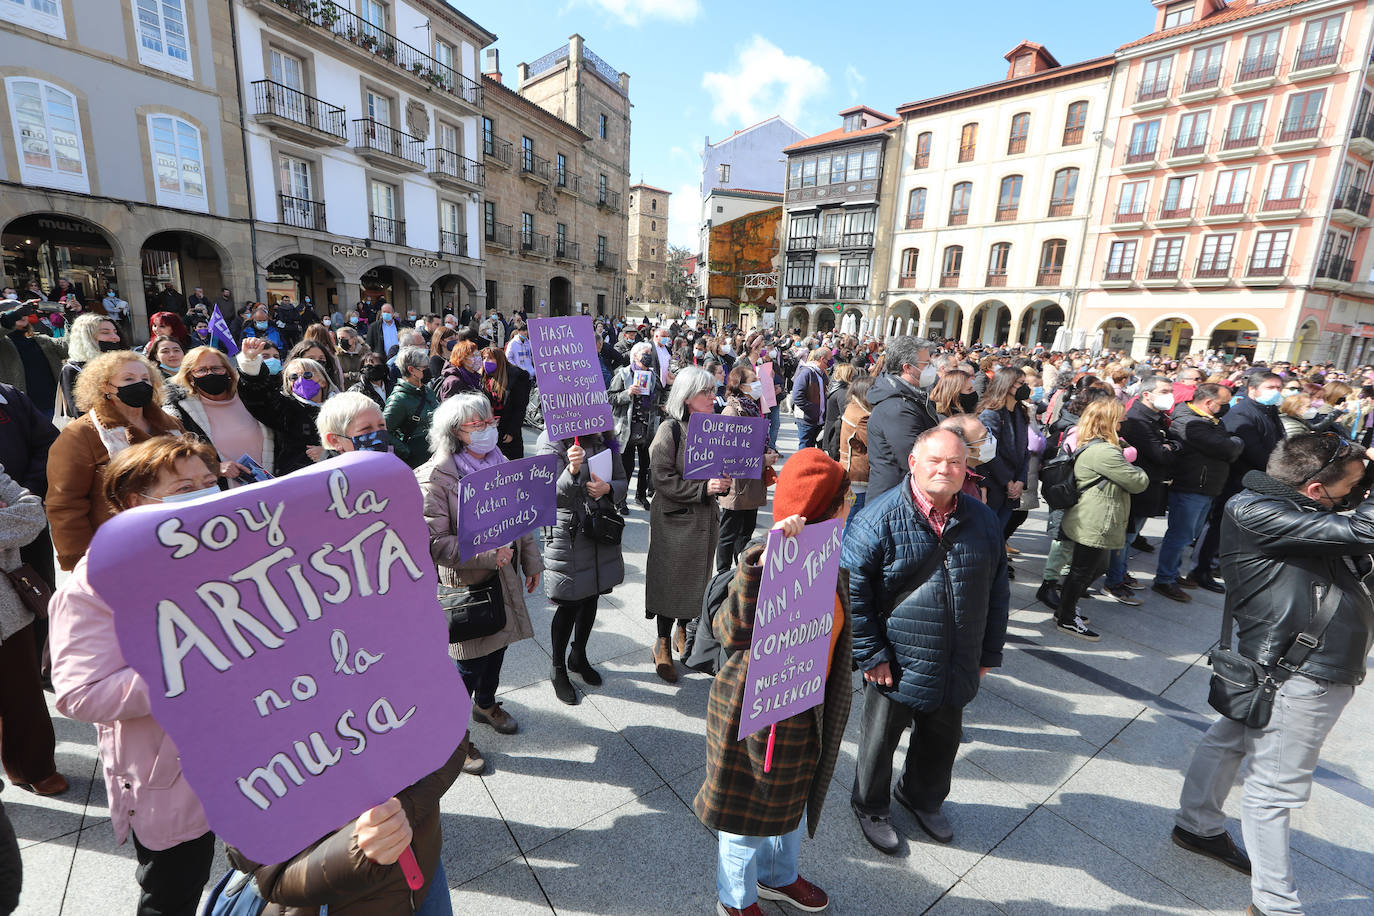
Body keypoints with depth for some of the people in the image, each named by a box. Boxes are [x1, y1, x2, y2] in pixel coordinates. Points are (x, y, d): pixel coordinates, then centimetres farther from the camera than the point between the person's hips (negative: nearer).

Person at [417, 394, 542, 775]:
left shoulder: (499, 463, 3)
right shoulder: (435, 477, -19)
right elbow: (433, 542, -22)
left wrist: (531, 561, 10)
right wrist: (488, 553, -29)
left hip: (503, 577, 7)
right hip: (464, 584, -6)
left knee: (497, 645, 23)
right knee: (469, 665, 6)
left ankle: (486, 704, 50)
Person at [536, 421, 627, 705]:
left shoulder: (605, 440, 3)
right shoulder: (554, 444, -14)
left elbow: (623, 481, 8)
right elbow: (553, 497, -20)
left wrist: (608, 488, -15)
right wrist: (572, 472, -38)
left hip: (602, 531, 6)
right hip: (569, 535, -5)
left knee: (591, 598, 19)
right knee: (569, 606, 6)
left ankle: (578, 656, 43)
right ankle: (558, 669, 30)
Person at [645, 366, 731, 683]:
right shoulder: (670, 429, -13)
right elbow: (663, 478, -18)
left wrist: (723, 483, -5)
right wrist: (703, 488, -24)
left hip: (705, 517, 6)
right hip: (675, 518, -6)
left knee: (697, 579, 16)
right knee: (671, 581, 5)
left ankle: (684, 632, 38)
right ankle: (663, 644, 24)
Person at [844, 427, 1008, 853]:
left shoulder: (984, 521, -1)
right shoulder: (879, 517, -19)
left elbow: (997, 591, 9)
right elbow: (852, 590, -17)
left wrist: (988, 653, 9)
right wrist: (871, 655, -15)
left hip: (956, 669, 5)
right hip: (895, 665, -5)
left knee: (942, 739, 25)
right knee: (880, 741, 16)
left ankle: (923, 797, 54)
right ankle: (871, 806, 44)